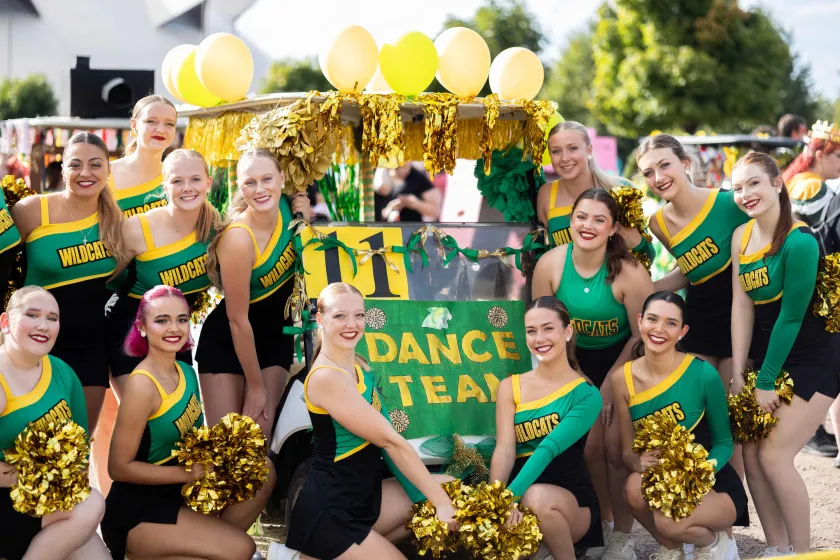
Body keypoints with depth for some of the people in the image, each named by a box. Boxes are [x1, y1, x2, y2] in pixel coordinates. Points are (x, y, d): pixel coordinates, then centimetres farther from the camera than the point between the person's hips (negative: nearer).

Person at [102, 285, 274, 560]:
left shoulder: (186, 372, 4)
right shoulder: (143, 385, -22)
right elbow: (119, 467, -20)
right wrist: (187, 473, -22)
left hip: (178, 493, 8)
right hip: (137, 511, -8)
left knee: (262, 470, -3)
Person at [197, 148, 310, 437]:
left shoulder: (286, 207, -14)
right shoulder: (238, 239, -30)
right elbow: (238, 320, -22)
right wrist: (256, 385, -13)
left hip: (275, 337, 5)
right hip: (227, 341, -5)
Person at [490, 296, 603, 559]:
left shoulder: (585, 394, -4)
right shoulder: (509, 388, 6)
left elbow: (549, 449, -19)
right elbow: (504, 450, -7)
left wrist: (513, 495, -35)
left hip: (572, 499, -1)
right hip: (521, 493, 1)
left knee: (537, 498, -36)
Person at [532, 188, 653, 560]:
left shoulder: (629, 272, -24)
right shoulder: (550, 264, -16)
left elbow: (642, 335, -17)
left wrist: (610, 385, -15)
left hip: (623, 360, -3)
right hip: (577, 360, 3)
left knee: (616, 445, -8)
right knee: (589, 445, 2)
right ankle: (603, 525, 22)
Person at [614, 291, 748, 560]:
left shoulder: (703, 374, -17)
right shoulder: (622, 379, -6)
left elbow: (723, 443, -6)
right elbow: (628, 451, 0)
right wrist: (639, 462, -25)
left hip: (715, 484, -3)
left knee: (669, 521, -33)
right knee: (635, 486, -31)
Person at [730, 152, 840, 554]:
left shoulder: (799, 241, -21)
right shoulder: (741, 236, 0)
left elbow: (791, 316, -20)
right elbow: (742, 306, -1)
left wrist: (766, 382, -16)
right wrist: (738, 375, -4)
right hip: (768, 356, 7)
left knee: (774, 454, -12)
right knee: (751, 450, 1)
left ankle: (802, 552, 2)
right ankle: (776, 548, 14)